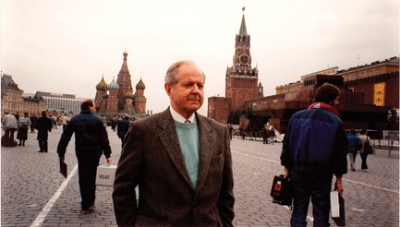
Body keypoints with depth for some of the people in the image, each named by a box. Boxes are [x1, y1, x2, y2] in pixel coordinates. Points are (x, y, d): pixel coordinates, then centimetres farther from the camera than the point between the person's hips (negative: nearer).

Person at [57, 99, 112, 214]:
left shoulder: (75, 120, 7)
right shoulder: (97, 120, 1)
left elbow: (65, 137, 5)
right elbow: (104, 138, -4)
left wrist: (61, 153, 10)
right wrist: (107, 154, -2)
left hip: (81, 151, 1)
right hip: (95, 151, 0)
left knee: (83, 177, 5)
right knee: (92, 176, 14)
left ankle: (85, 206, 4)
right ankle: (90, 202, 20)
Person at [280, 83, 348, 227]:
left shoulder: (297, 116, 3)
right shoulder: (335, 121, -4)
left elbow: (287, 145, 4)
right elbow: (340, 153, -2)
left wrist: (287, 168, 10)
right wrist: (338, 179, 5)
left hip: (298, 171, 2)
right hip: (321, 174, -2)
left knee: (298, 211, 10)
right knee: (321, 214, 9)